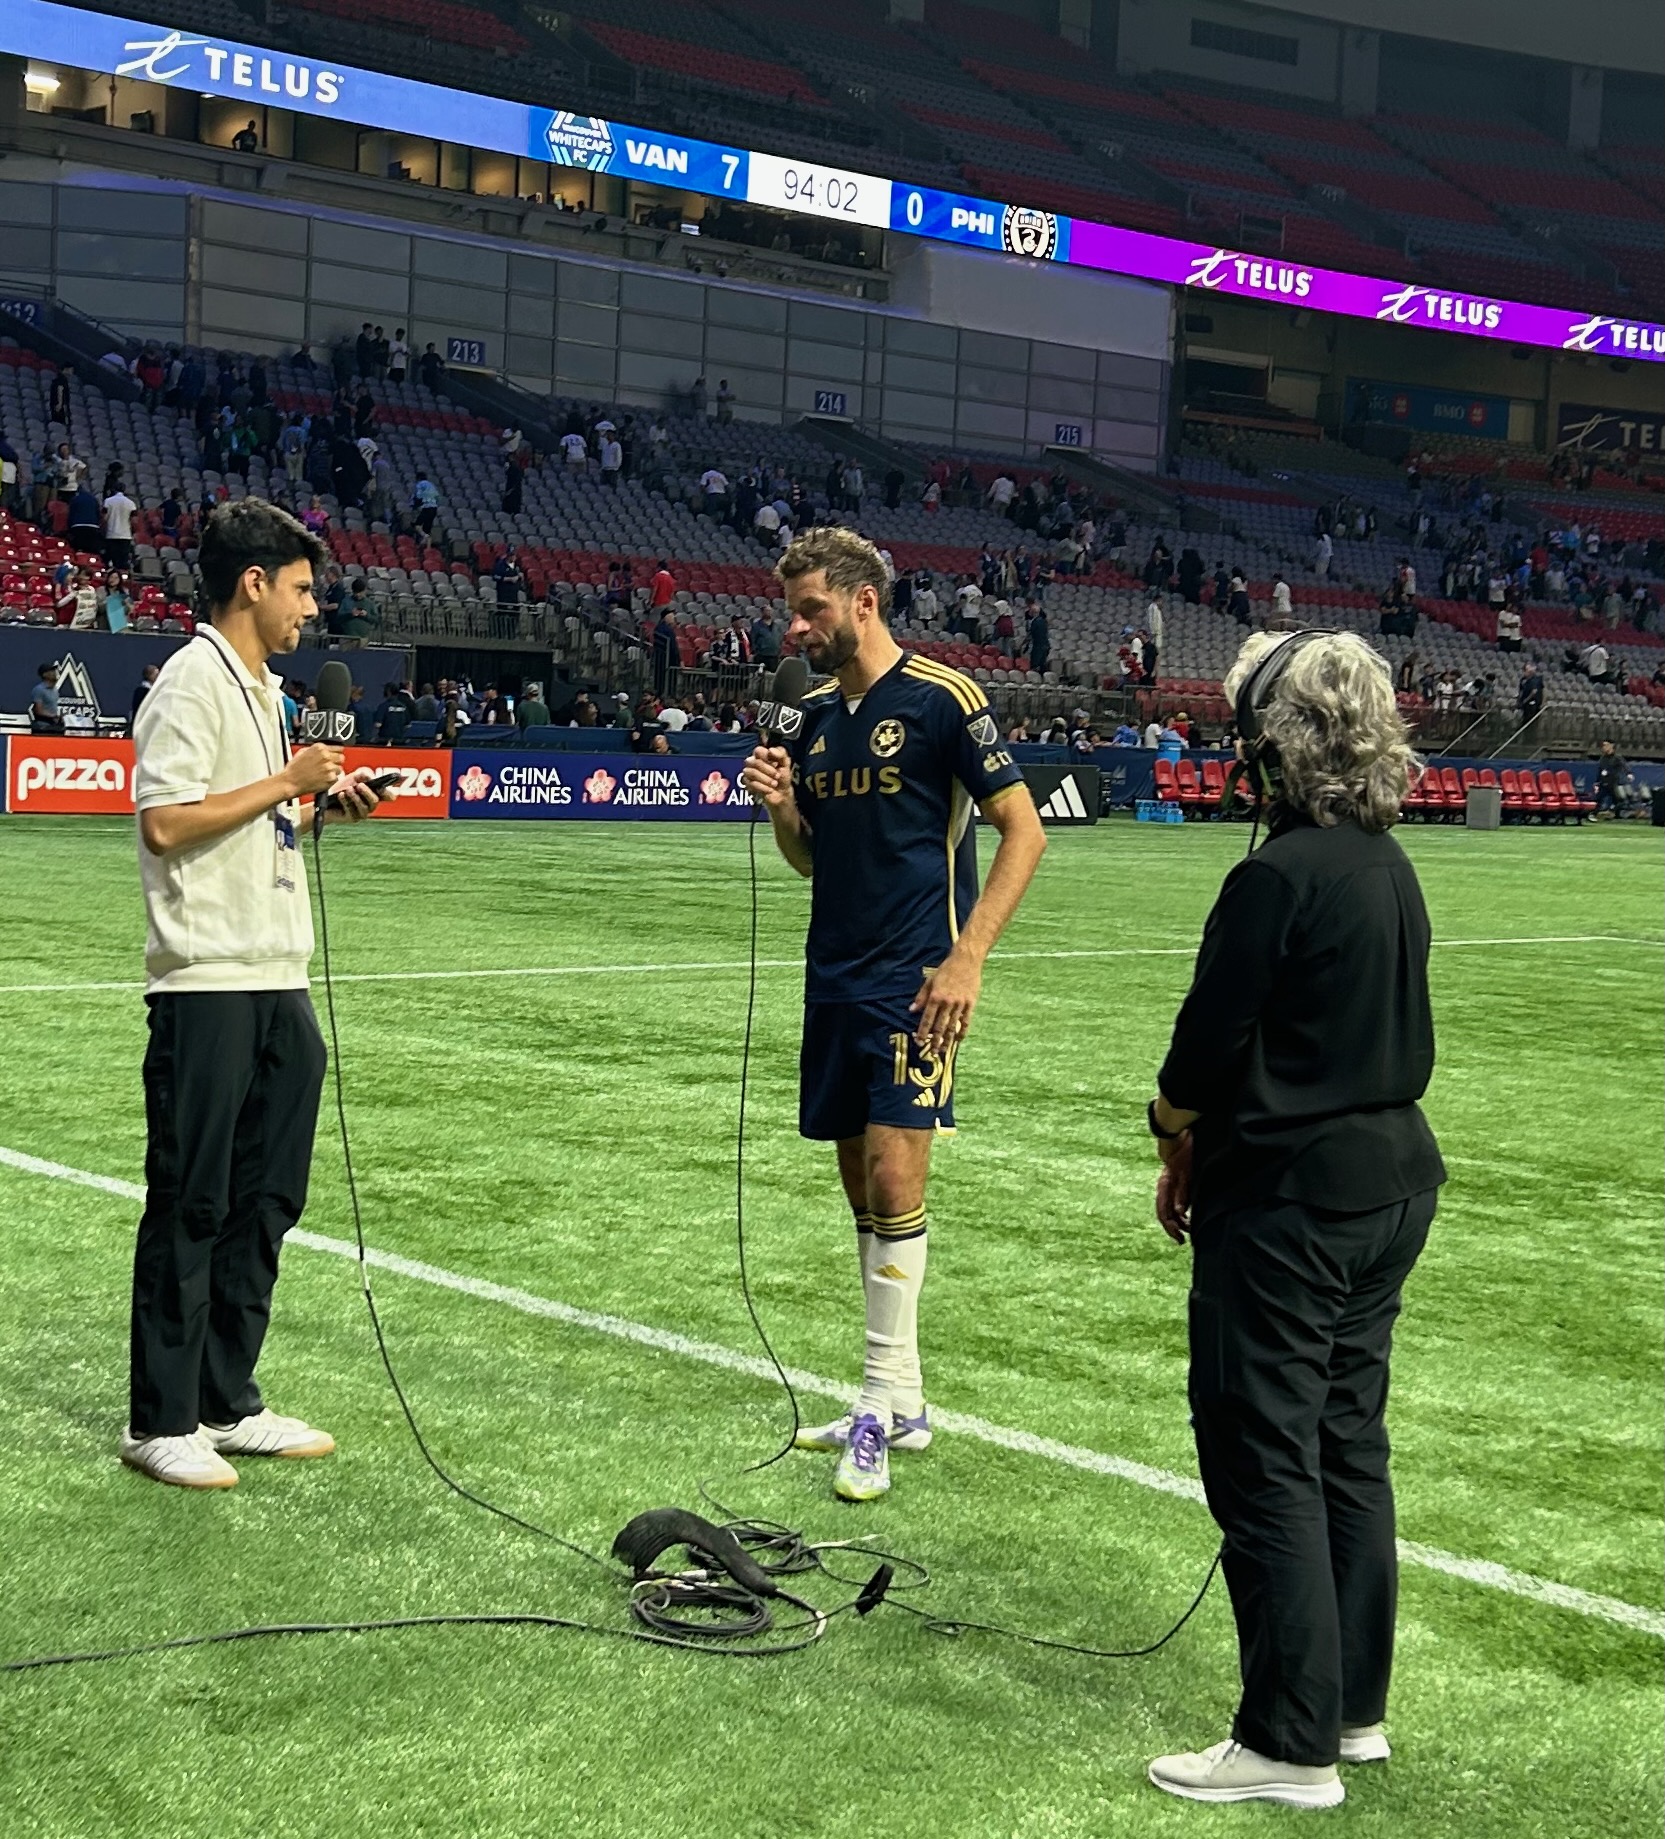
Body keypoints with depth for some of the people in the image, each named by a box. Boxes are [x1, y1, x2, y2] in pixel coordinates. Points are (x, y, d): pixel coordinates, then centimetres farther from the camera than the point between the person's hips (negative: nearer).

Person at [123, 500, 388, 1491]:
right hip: (208, 983, -9)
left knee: (266, 1198, 11)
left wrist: (320, 805, 8)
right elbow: (167, 821, -20)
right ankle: (161, 1421, 7)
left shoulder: (266, 689, 18)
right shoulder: (193, 682, -10)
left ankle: (228, 1402, 21)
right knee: (190, 1205, -2)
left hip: (280, 982, 9)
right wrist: (284, 784, -14)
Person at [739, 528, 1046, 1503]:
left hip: (914, 980, -7)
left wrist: (966, 958, -16)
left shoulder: (942, 696, -8)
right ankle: (902, 1401, 19)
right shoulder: (814, 716, 13)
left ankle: (883, 1404, -5)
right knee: (862, 1182, 9)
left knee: (893, 1169, -13)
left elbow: (1025, 829, -9)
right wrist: (780, 804, -2)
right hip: (835, 977, 7)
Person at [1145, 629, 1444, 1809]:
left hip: (1289, 1201, -9)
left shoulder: (1282, 875, -20)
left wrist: (1178, 1144, 4)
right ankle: (1355, 1707, 27)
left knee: (1265, 1460, 0)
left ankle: (1291, 1745, 6)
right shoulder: (1390, 865, 8)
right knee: (1348, 1445, 17)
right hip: (1389, 1180, 9)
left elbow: (1211, 1041, -16)